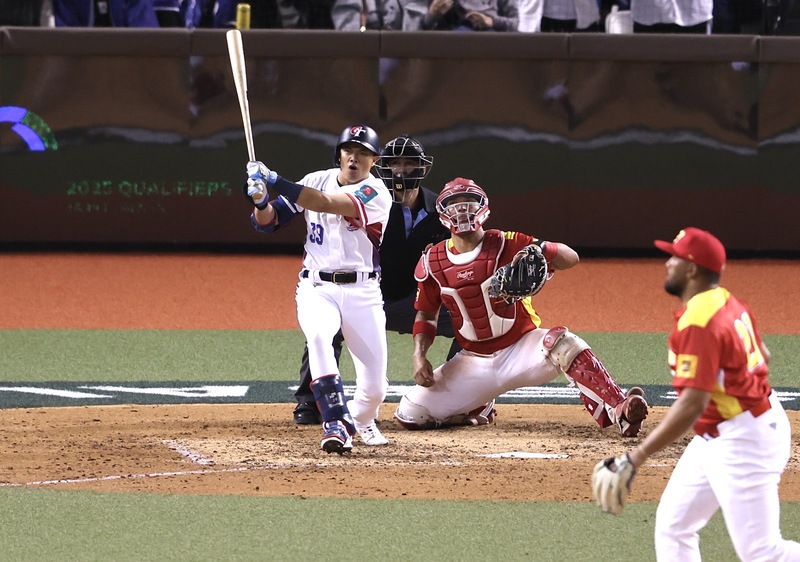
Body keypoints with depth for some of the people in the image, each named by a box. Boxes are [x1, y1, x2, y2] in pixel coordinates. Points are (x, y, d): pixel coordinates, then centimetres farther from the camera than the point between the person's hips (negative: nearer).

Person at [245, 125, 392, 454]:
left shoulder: (375, 193, -10)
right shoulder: (317, 180, 5)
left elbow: (325, 203, -26)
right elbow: (268, 222, 4)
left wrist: (274, 182, -33)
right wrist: (261, 200, -20)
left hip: (363, 293, -1)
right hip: (317, 288, 1)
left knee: (375, 387, -3)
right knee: (318, 335, -34)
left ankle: (360, 419, 34)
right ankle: (336, 424, -34)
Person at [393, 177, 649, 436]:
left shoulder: (505, 244, -10)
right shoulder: (432, 262, 0)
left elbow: (570, 258, -14)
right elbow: (426, 315, 14)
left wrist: (542, 249, -35)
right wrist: (419, 356, -2)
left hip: (522, 350, -4)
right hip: (474, 362, 4)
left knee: (563, 344, -36)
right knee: (410, 415, -7)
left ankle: (619, 410, -46)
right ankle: (478, 409, 21)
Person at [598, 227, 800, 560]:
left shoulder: (697, 324, -25)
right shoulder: (729, 303, 5)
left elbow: (693, 405, -32)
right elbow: (762, 357, 18)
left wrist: (637, 457, -34)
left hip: (742, 441, -11)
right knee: (673, 523, 13)